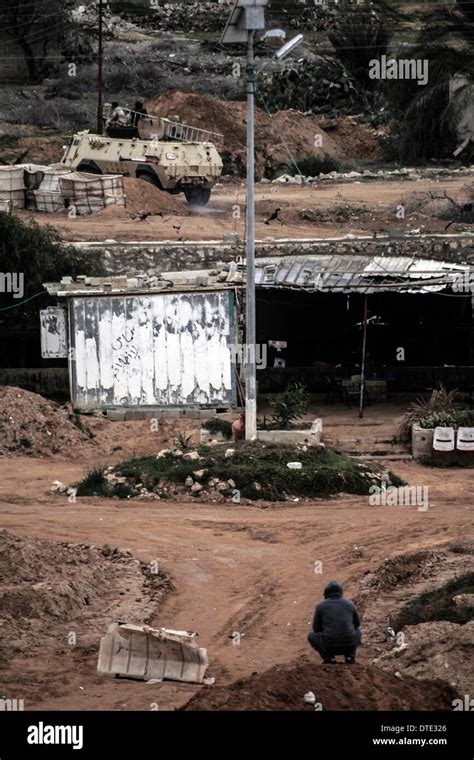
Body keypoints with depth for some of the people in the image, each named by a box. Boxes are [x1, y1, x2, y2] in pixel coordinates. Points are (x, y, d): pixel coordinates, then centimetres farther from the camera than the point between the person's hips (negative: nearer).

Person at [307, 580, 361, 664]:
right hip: (349, 645, 2)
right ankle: (349, 656, 14)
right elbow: (357, 624, 26)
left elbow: (316, 629, 15)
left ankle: (329, 657, 9)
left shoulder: (320, 606, 4)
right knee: (357, 632, 38)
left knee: (312, 636, 30)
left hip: (330, 645, -2)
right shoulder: (349, 604, 10)